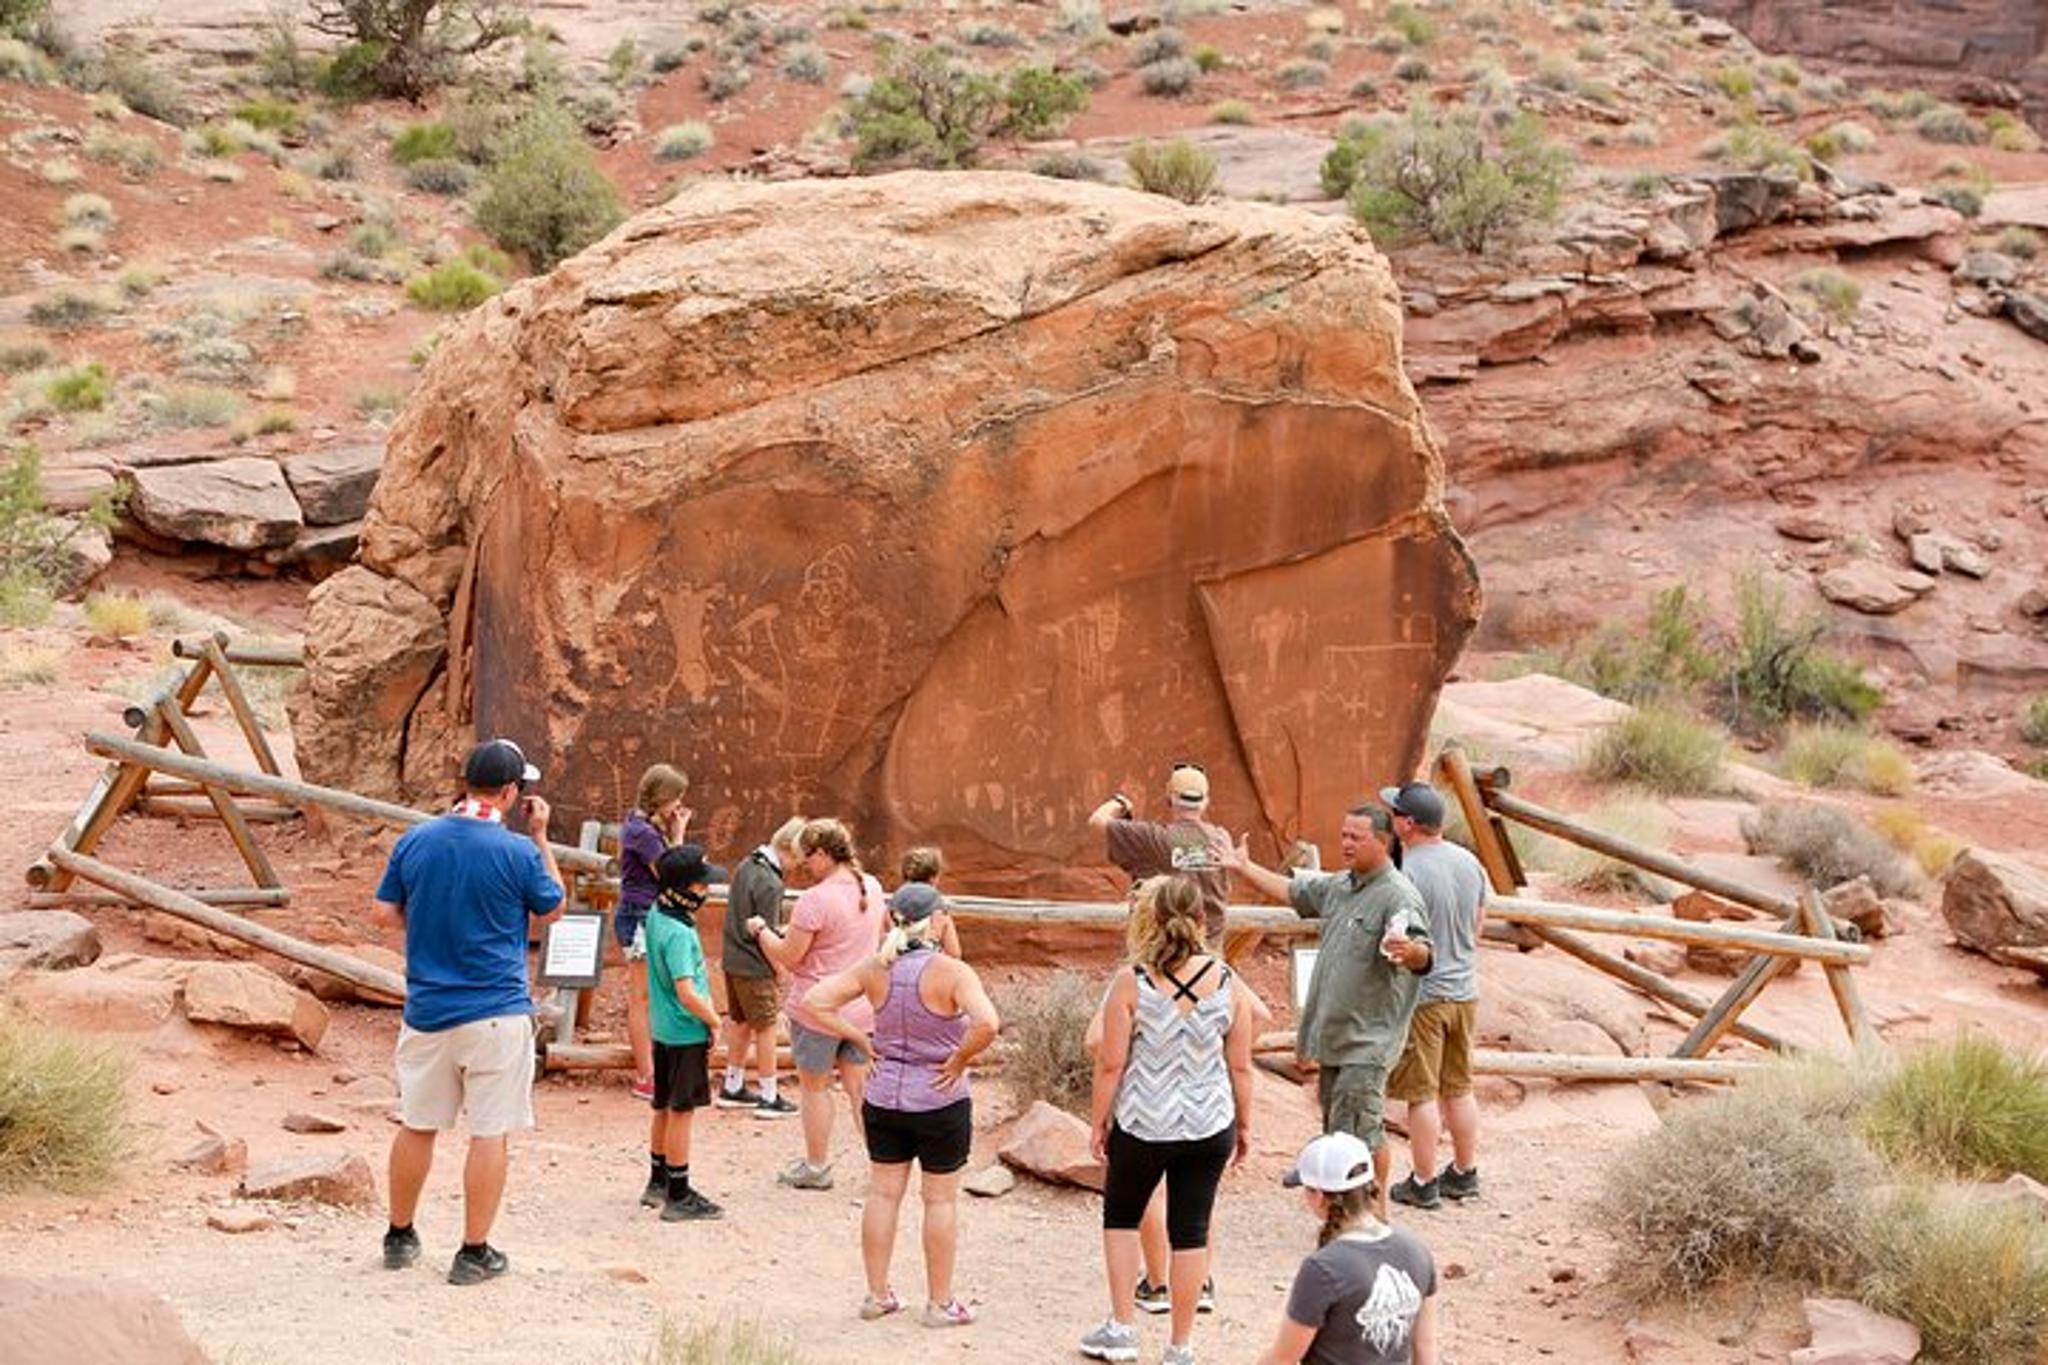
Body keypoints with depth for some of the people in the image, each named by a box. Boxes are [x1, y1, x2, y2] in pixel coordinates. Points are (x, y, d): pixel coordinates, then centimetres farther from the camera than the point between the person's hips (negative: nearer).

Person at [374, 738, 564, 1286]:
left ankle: (400, 1237, 27)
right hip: (497, 1014, -4)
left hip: (426, 1010, 4)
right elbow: (552, 909, 4)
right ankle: (474, 1253, 5)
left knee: (416, 1126, 15)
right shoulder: (517, 851, -12)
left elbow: (386, 911, 6)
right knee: (489, 1133, 3)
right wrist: (541, 838, 8)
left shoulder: (414, 842, 0)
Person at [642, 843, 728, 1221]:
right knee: (681, 1111, -2)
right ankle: (679, 1197, 4)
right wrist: (714, 1021, -15)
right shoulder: (678, 933, -24)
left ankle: (658, 1183, 32)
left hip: (664, 1029, 9)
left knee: (664, 1109, 19)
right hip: (686, 1033, -9)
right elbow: (686, 993, -27)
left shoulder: (657, 915, 2)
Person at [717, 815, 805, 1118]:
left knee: (741, 1023, 19)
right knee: (766, 1027, 1)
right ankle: (769, 1098, 6)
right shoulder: (770, 884, -22)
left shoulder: (746, 865, 5)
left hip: (733, 960, 9)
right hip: (755, 968, -9)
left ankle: (732, 1087, 29)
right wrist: (780, 971, -9)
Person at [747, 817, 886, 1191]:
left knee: (814, 1086, 10)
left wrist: (761, 930, 0)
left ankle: (816, 1167, 20)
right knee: (859, 1084, 13)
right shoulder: (872, 888, 1)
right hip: (863, 1007, 6)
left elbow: (787, 956, -18)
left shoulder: (816, 900, -22)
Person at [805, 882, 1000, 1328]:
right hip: (940, 1102, -4)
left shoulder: (875, 970, -4)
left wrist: (861, 1039, 0)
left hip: (883, 1098, 4)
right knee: (941, 1200, 8)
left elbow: (816, 1002, -4)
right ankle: (940, 1303, 15)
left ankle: (877, 1295, 22)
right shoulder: (951, 973, -18)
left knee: (882, 1193, 14)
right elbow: (987, 1024, -32)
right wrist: (960, 1059, -16)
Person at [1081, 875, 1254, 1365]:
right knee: (1191, 1231, 8)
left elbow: (1110, 1063, -10)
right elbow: (1240, 1066, 1)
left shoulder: (1131, 981, -13)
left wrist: (1098, 1122, 2)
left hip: (1142, 1123, -2)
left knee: (1120, 1214, 21)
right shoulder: (1226, 981, -5)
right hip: (1209, 1124, 2)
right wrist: (1244, 1123, 14)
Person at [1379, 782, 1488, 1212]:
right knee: (1460, 1088, 17)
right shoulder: (1470, 863, 2)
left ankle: (1423, 1184, 9)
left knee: (1421, 1094, 3)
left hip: (1421, 995, -7)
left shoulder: (1406, 874, -21)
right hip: (1465, 991, 7)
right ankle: (1464, 1174, 25)